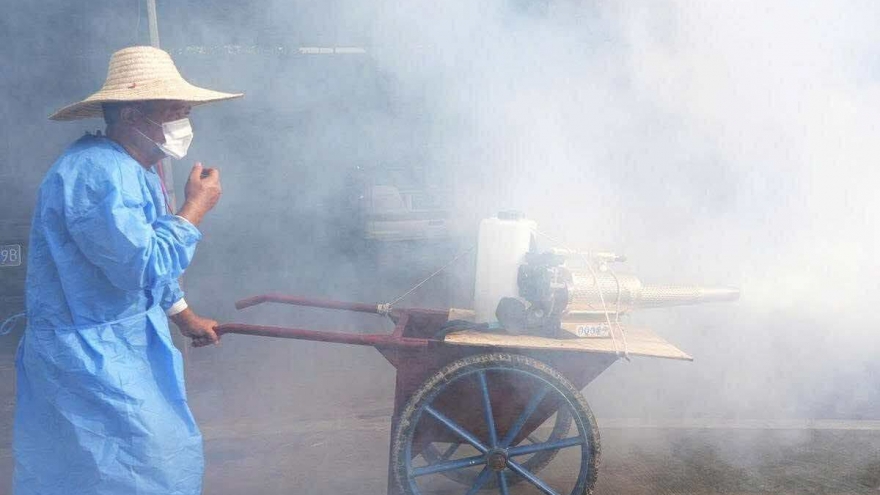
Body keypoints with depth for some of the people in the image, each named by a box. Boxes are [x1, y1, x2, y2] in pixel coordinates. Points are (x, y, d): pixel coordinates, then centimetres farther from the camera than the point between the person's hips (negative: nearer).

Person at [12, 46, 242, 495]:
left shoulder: (132, 171, 11)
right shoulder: (98, 172, -24)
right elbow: (143, 266, -28)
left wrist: (184, 316, 29)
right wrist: (196, 208, -17)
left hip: (120, 350, 10)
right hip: (92, 360, -10)